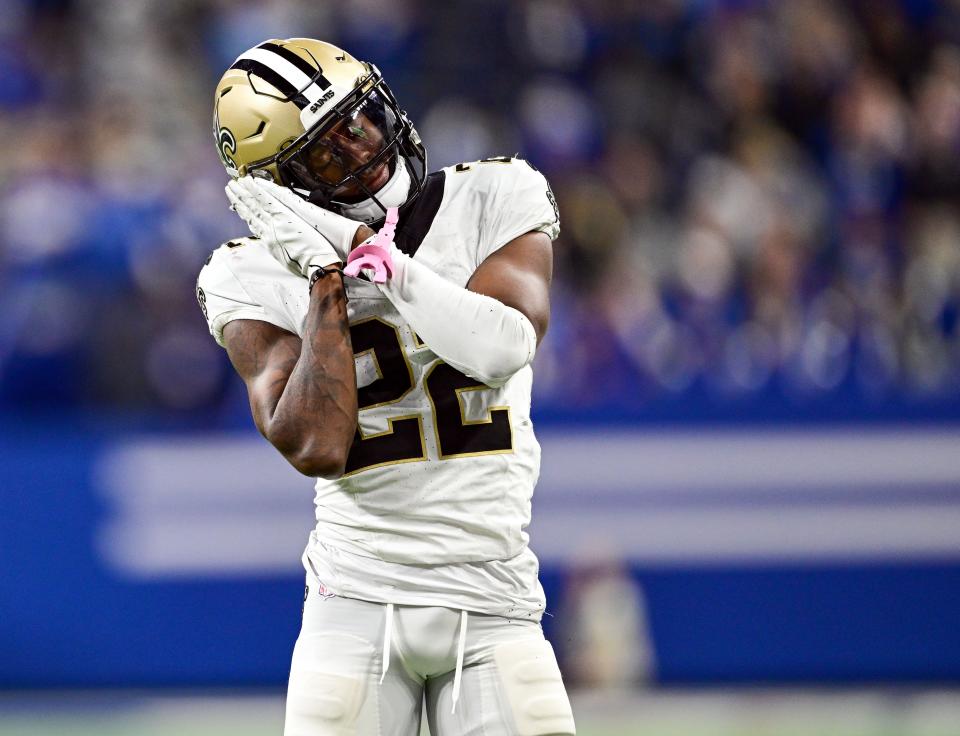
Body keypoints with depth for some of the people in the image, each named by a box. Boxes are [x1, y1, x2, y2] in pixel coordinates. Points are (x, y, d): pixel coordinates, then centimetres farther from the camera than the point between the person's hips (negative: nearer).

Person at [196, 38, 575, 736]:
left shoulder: (495, 200, 1)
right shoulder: (257, 279, -2)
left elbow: (506, 347, -17)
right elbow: (317, 447, -14)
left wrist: (366, 253, -18)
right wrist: (329, 281, -14)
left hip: (493, 600, 1)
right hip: (360, 598, -1)